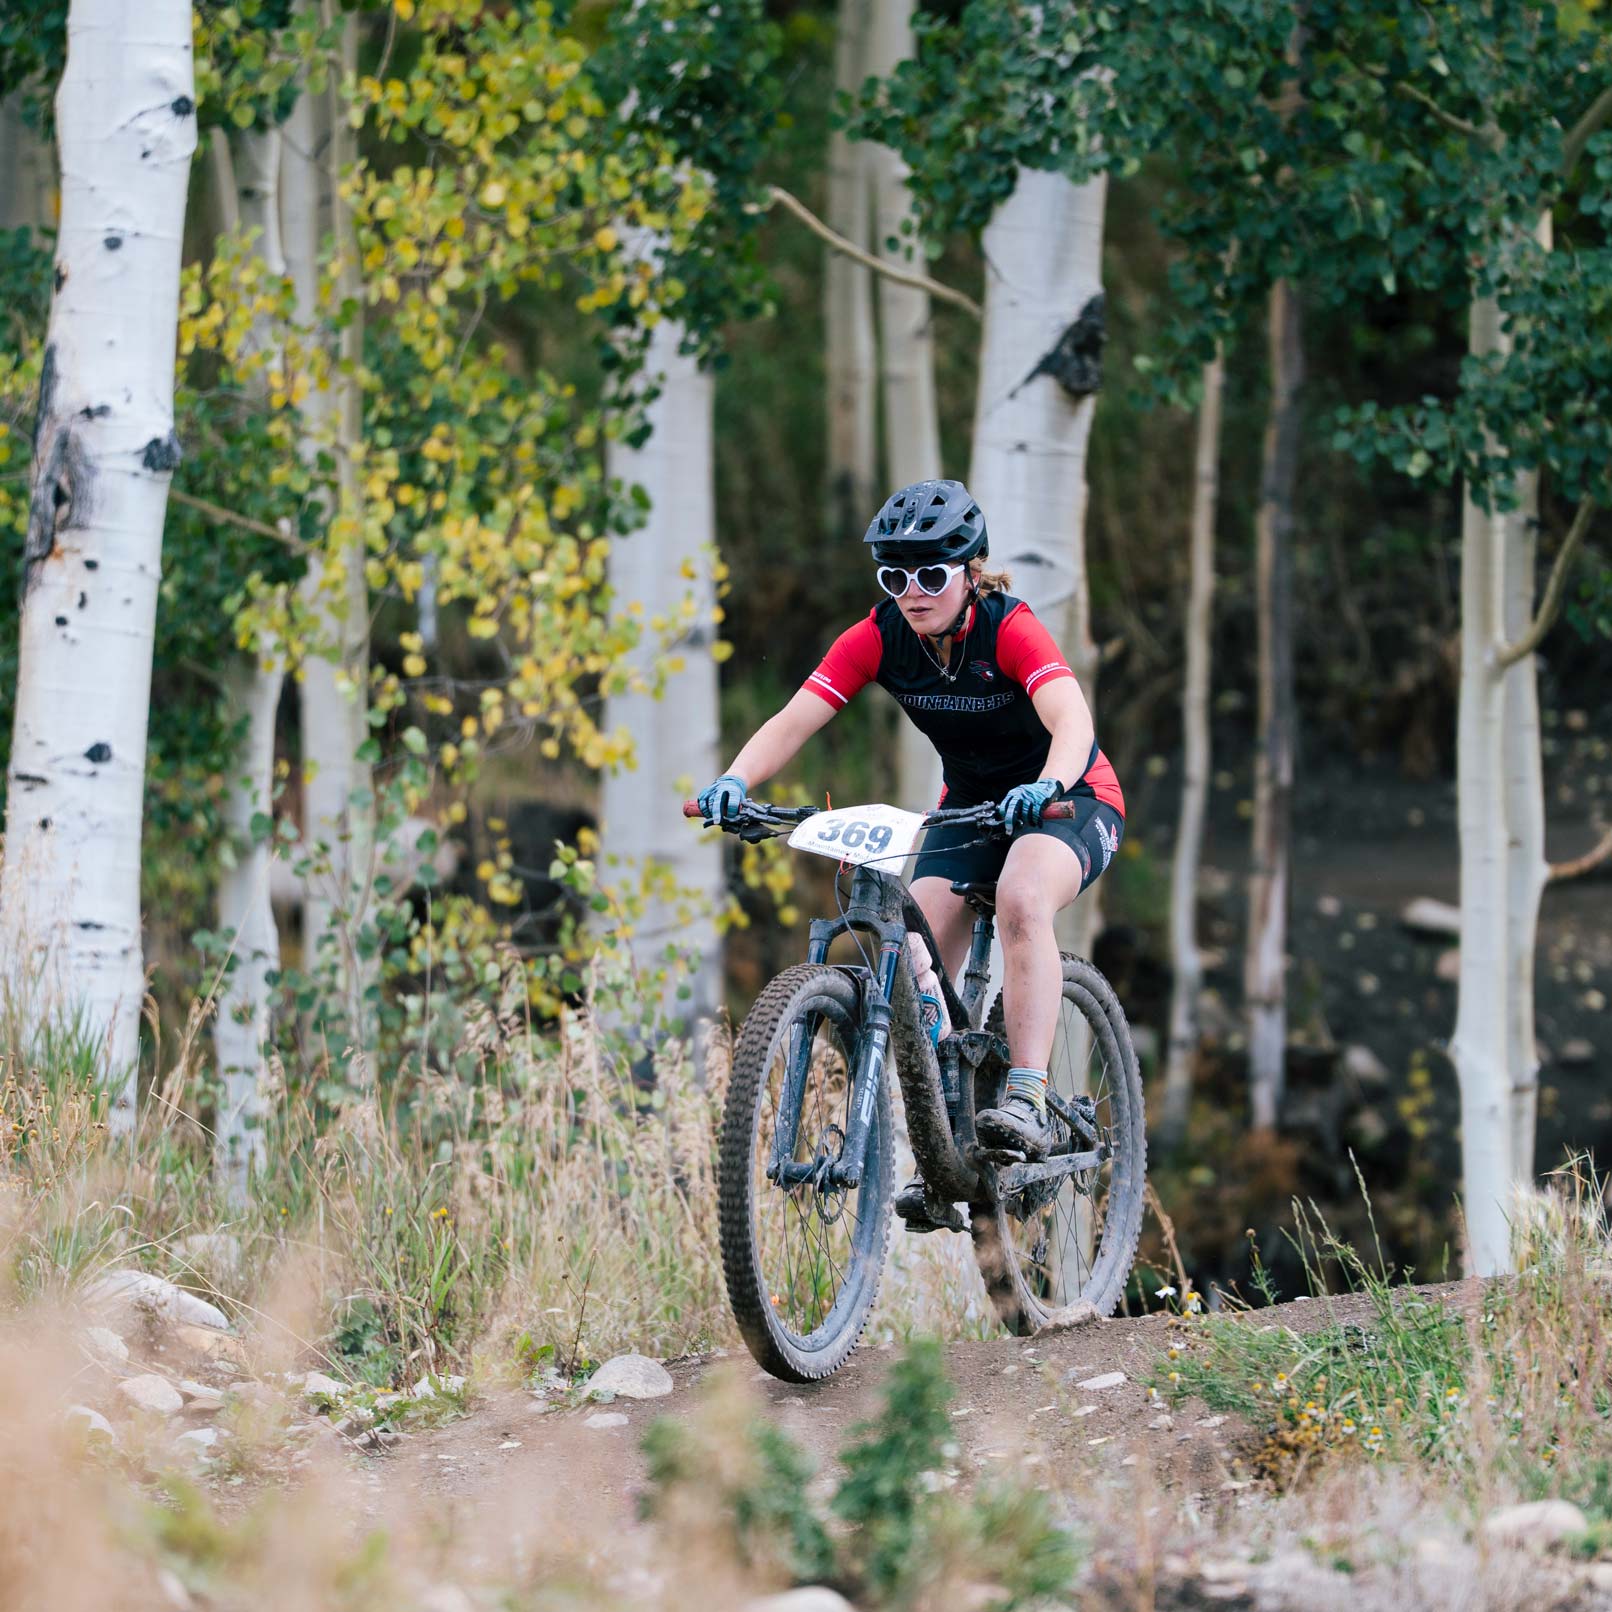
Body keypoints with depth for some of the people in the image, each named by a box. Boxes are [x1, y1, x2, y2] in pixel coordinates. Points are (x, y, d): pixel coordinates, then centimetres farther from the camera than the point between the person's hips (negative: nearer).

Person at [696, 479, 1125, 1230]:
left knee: (1021, 898, -36)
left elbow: (1073, 721, -42)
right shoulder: (879, 637, -14)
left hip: (1068, 798, -5)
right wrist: (735, 780, -41)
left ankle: (1026, 1099, -38)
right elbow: (794, 719, -22)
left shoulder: (1008, 628, -27)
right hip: (970, 802, 5)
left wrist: (1047, 787, -62)